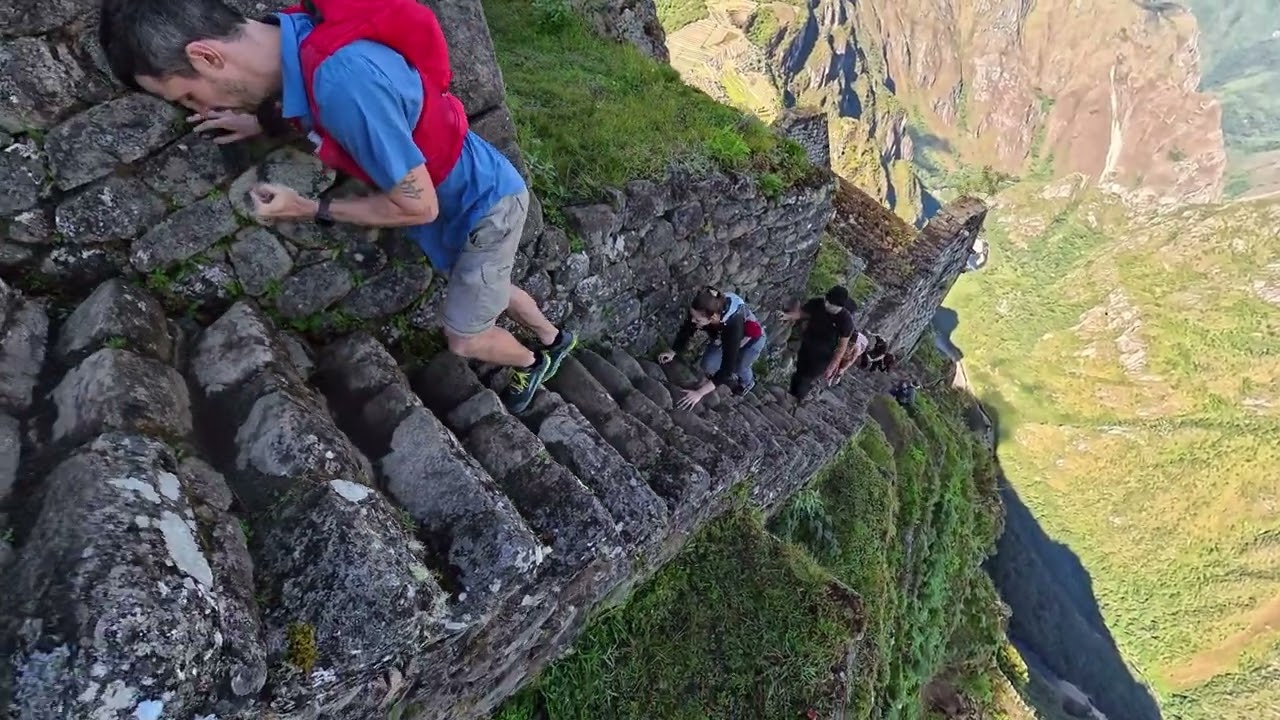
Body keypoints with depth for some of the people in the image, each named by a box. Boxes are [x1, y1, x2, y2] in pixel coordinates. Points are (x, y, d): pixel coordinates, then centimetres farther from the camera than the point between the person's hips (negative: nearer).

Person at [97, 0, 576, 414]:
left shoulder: (344, 79, -37)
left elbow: (419, 207, -27)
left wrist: (311, 211, -15)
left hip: (486, 204, -8)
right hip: (468, 196, 8)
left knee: (464, 340, 5)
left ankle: (532, 363, 35)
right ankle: (555, 339, 52)